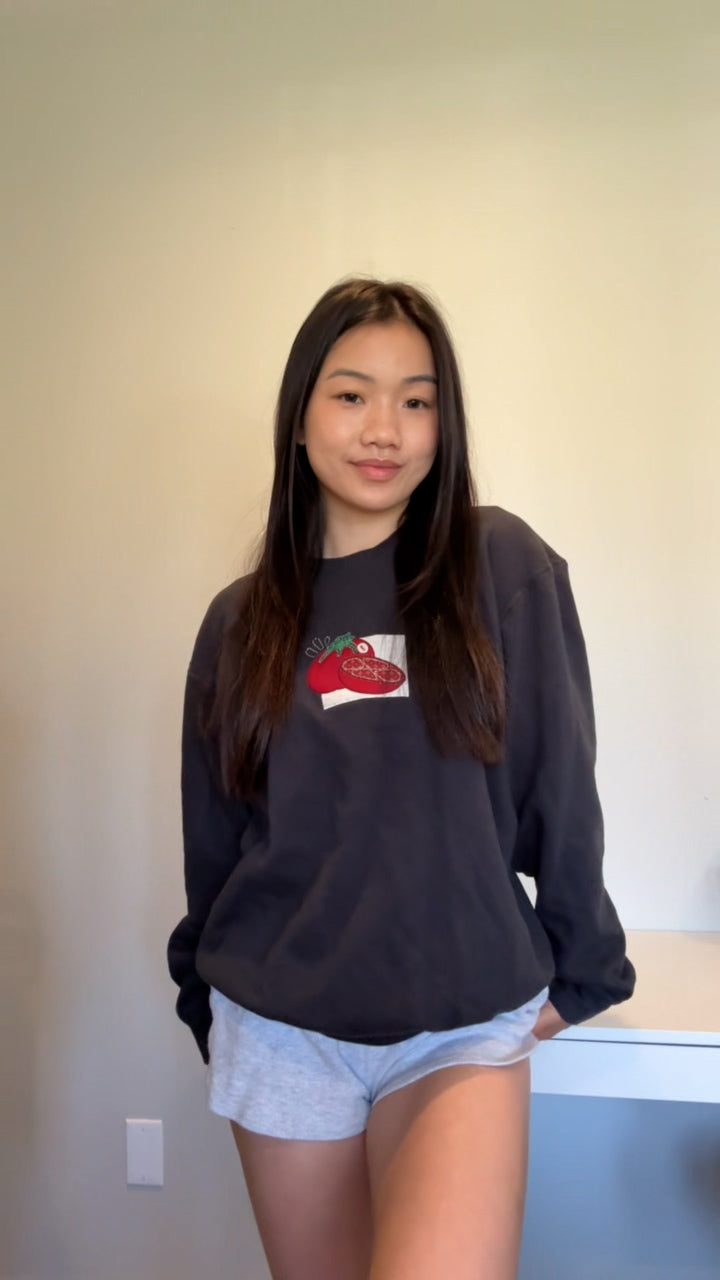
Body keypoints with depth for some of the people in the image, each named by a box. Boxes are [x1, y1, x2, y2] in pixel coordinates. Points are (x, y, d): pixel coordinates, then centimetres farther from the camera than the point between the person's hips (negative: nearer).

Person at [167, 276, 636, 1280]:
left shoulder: (505, 568, -5)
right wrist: (208, 1000, 17)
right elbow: (213, 832, 11)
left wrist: (578, 971, 3)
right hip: (280, 1028, 3)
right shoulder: (242, 620, 4)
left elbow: (561, 788, -1)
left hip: (466, 1025, -2)